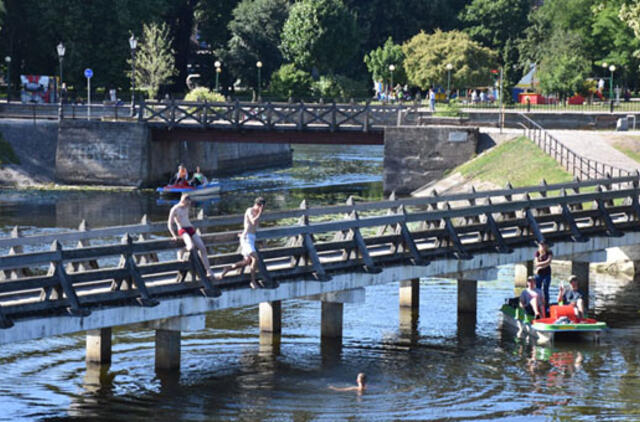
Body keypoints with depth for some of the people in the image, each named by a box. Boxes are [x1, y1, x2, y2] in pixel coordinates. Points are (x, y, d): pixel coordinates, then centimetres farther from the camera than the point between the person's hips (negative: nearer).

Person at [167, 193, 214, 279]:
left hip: (191, 229, 7)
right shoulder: (175, 209, -6)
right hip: (182, 230, -7)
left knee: (203, 248, -4)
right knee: (191, 246, -40)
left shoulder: (186, 207, 14)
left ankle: (209, 271, -2)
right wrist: (174, 236, -14)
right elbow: (169, 224, -6)